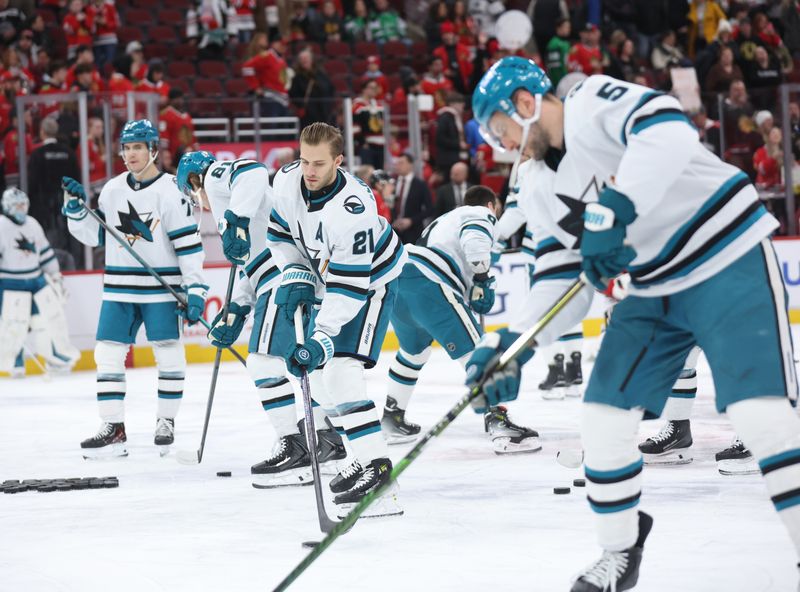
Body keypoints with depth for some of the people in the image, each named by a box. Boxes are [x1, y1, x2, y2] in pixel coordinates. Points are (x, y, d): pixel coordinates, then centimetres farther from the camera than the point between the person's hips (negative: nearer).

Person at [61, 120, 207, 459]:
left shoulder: (170, 191, -9)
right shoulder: (113, 190, 7)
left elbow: (189, 243, -10)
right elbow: (95, 235, 14)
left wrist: (195, 289, -14)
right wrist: (77, 208, -2)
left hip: (161, 286, -4)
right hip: (119, 287, 4)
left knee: (168, 353, 2)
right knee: (108, 353, -1)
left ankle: (166, 421, 17)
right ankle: (113, 428, 3)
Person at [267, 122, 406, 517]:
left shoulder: (351, 209, -36)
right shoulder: (287, 181, -15)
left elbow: (351, 286, -36)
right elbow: (281, 233, 5)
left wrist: (320, 341, -39)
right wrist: (295, 278, -9)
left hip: (371, 279, -8)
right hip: (328, 275, 8)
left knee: (340, 368, -23)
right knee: (321, 370, 11)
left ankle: (376, 465, -27)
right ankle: (363, 457, 22)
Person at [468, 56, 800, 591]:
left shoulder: (594, 102, -14)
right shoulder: (552, 184, 11)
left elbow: (670, 131, -33)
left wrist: (613, 212, -38)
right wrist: (510, 346, 6)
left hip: (730, 260, -9)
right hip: (655, 290, 9)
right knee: (605, 416, 3)